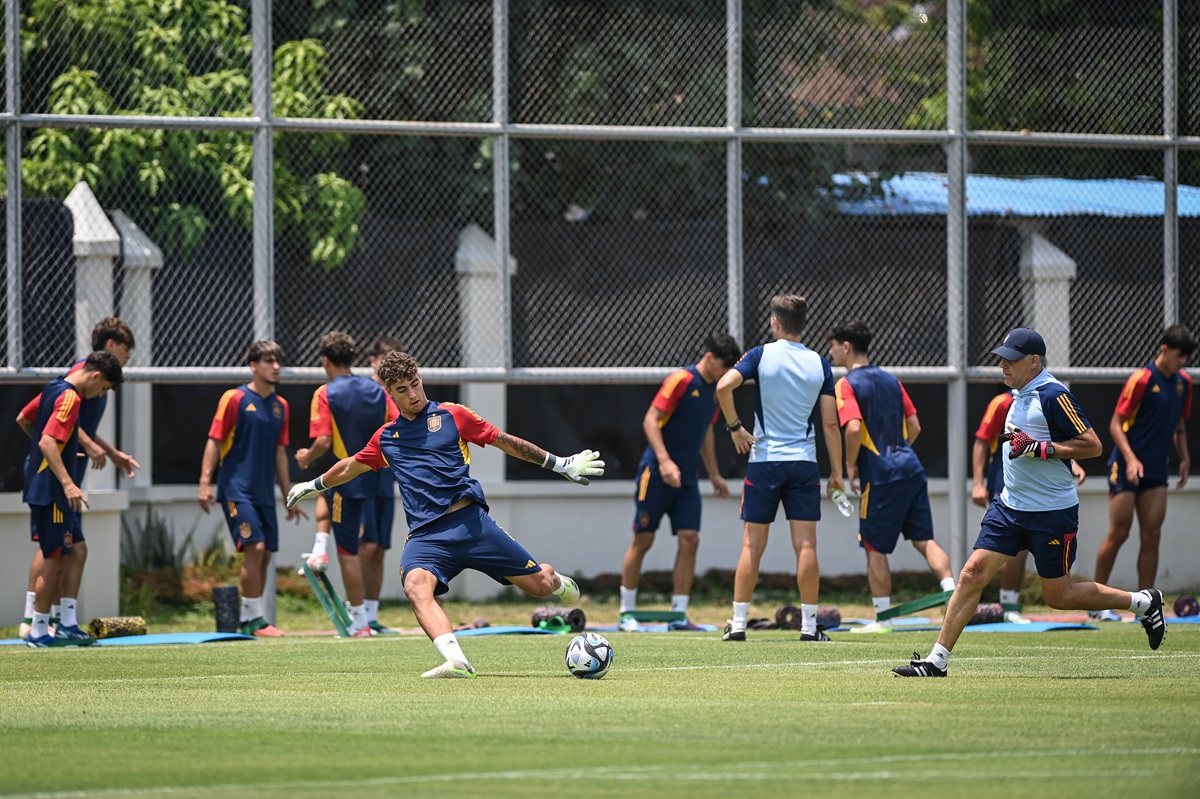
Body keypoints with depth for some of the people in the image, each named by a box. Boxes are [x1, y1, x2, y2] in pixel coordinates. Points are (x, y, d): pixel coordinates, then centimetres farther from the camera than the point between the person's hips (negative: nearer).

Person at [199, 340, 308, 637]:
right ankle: (255, 619, -11)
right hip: (237, 489, -6)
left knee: (264, 556, 5)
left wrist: (288, 496, 19)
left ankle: (246, 620, 15)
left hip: (264, 492, 6)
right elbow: (214, 442, -5)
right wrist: (205, 482, -14)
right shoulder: (235, 399, -5)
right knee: (254, 548, -16)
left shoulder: (280, 406, 12)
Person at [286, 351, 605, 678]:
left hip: (471, 521, -2)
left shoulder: (452, 415, 9)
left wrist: (560, 464, 13)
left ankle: (557, 580, 39)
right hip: (425, 535, 2)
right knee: (416, 587, -32)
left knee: (540, 585, -1)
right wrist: (312, 486, 48)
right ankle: (456, 661, -50)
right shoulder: (385, 438, 19)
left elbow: (505, 442, 14)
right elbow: (349, 467, 38)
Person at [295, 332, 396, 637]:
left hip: (347, 479, -6)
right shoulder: (377, 391, 4)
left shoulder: (325, 394, -12)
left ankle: (360, 622, 7)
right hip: (371, 480, 6)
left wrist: (306, 457, 2)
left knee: (348, 552, 7)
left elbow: (323, 442, -20)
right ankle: (320, 552, 27)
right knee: (324, 492, 35)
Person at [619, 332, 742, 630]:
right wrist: (664, 461, -27)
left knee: (689, 540, -4)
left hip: (686, 478, 7)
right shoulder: (681, 380, -12)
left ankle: (679, 614, 1)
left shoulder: (715, 389, 11)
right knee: (643, 540, 0)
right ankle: (626, 613, 9)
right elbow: (651, 420, -17)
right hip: (656, 472, -7)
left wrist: (714, 474, 25)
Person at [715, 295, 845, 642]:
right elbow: (830, 422, 1)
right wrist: (837, 471, 7)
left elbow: (723, 386, -16)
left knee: (752, 545, 3)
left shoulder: (762, 355, -3)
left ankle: (738, 623, 4)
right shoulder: (819, 364, 3)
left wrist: (735, 427, -3)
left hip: (764, 460, -1)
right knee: (806, 545, 1)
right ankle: (809, 624, 0)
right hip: (805, 463, 1)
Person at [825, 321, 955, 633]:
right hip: (911, 468, 6)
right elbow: (914, 426, 15)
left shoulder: (846, 385, -7)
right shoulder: (890, 380, 15)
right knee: (924, 539, 7)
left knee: (875, 548, 3)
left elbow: (853, 428, -21)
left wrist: (850, 465, -8)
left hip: (880, 478, -6)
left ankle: (883, 619, 6)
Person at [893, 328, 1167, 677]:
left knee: (1058, 596, 2)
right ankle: (938, 659, -5)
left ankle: (1143, 602, 21)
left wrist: (1041, 449, -24)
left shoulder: (1053, 395, -16)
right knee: (973, 572, -5)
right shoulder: (1019, 394, 11)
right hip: (1010, 505, 8)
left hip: (1052, 513, -8)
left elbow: (1092, 445, -20)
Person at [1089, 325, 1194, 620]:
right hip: (1126, 469, -6)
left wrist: (1184, 457, 8)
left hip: (1156, 471, 6)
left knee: (1152, 535, 0)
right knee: (1118, 534, -5)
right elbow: (1116, 424, -13)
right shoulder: (1141, 379, -13)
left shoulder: (1183, 382, 7)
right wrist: (1130, 459, -24)